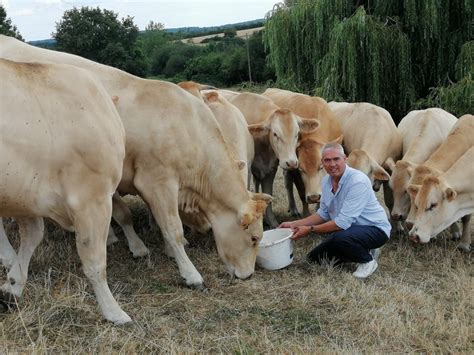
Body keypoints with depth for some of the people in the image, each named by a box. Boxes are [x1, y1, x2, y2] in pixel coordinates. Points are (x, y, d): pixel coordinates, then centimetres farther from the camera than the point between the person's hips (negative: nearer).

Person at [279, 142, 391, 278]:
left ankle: (368, 260, -6)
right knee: (315, 257, 5)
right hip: (349, 229, 8)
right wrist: (295, 224, 3)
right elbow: (323, 214, 11)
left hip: (375, 229, -8)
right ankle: (364, 251, 14)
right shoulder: (327, 180, 0)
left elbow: (343, 222, -30)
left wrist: (310, 229, -22)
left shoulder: (358, 181, -26)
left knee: (340, 238, -37)